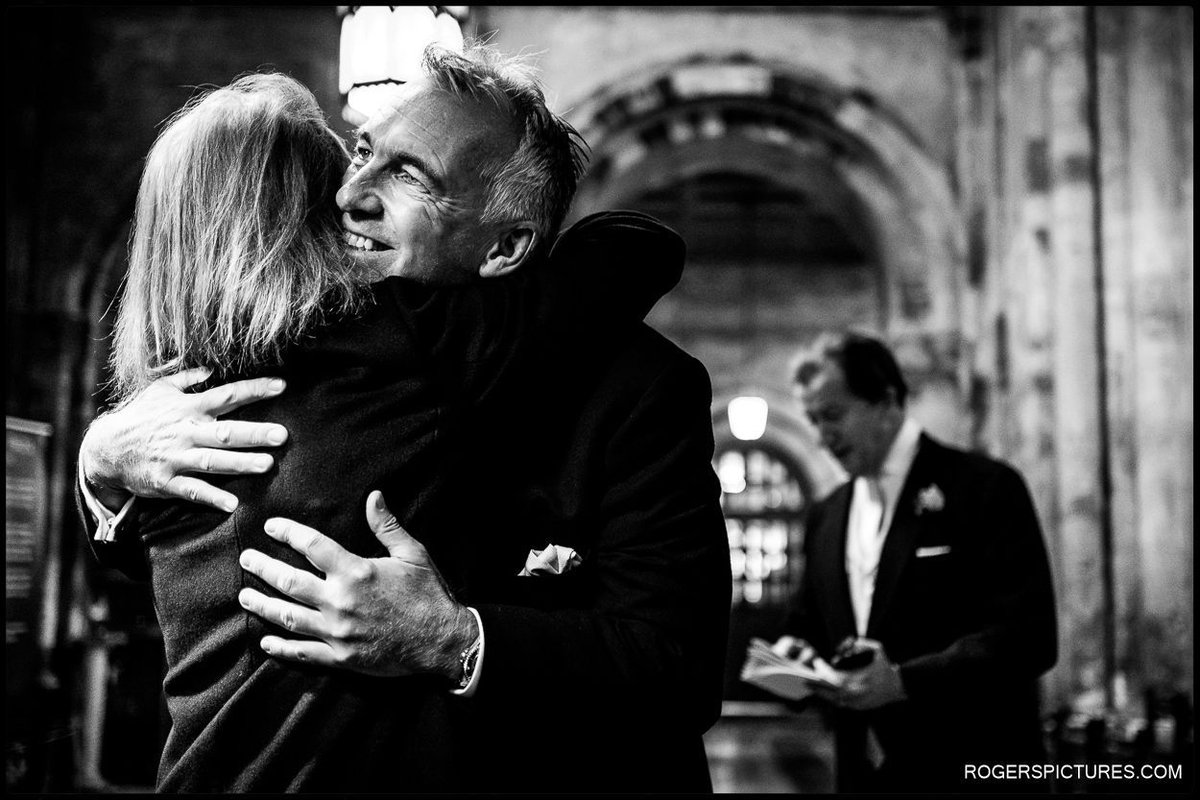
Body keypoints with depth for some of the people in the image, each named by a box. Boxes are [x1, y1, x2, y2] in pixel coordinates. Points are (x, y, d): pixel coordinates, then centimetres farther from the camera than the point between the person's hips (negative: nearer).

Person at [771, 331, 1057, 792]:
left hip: (966, 770, -5)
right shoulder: (825, 517, 11)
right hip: (864, 773, 5)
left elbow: (1029, 637, -16)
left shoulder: (986, 488, -9)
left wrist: (903, 681, -22)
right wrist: (793, 654, -4)